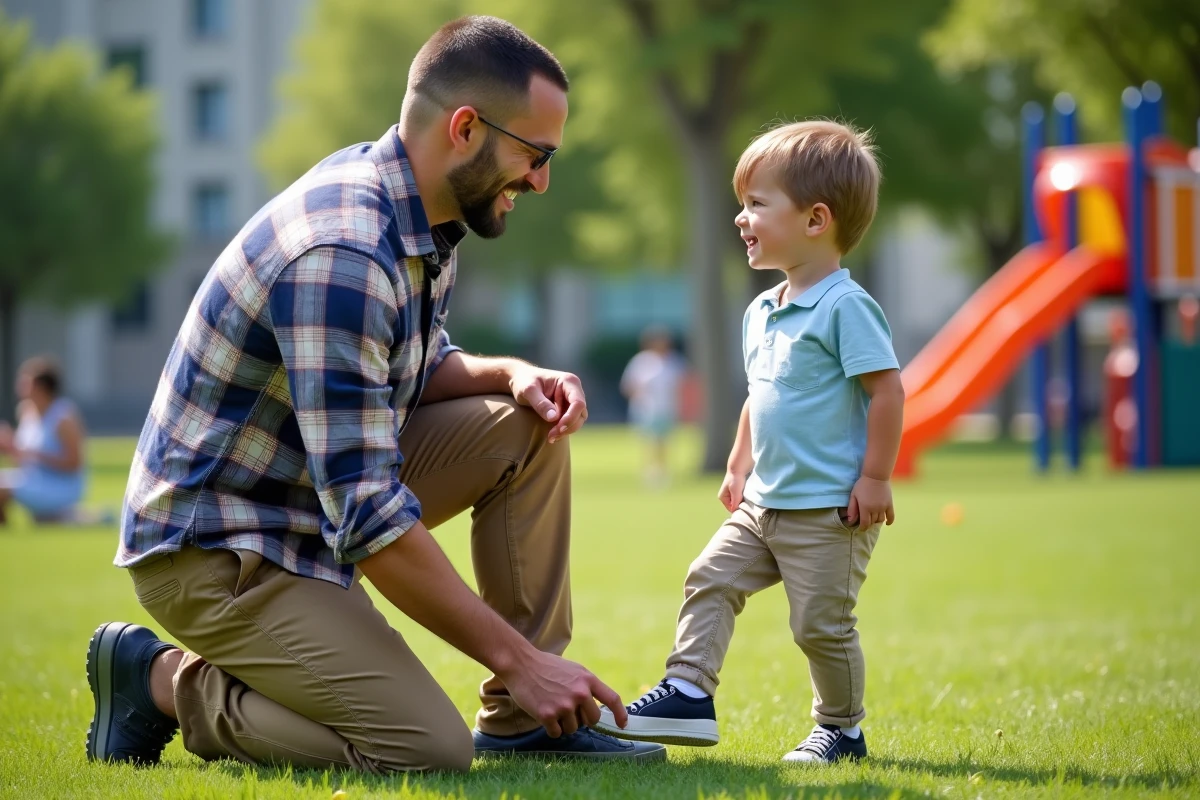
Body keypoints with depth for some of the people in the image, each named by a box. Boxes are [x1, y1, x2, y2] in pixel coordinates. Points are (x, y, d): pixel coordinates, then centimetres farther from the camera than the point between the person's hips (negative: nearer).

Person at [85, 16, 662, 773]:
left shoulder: (424, 217, 1)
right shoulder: (343, 255, -29)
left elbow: (419, 365, 20)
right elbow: (367, 514, -31)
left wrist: (511, 375, -3)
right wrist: (516, 657, -26)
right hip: (212, 546, -10)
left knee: (527, 428, 0)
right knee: (433, 748, -21)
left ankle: (522, 719, 5)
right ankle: (164, 680, -3)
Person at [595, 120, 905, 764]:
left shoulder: (844, 306, -16)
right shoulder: (762, 312, 11)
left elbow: (886, 389, -18)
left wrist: (875, 477, -19)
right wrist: (739, 468, 23)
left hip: (829, 511, -8)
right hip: (765, 502, 8)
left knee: (821, 623, -1)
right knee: (711, 578, 3)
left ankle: (841, 729, 15)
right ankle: (688, 694, 5)